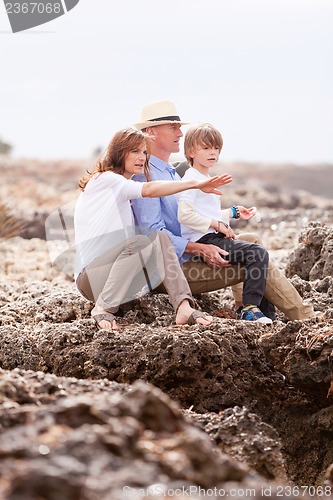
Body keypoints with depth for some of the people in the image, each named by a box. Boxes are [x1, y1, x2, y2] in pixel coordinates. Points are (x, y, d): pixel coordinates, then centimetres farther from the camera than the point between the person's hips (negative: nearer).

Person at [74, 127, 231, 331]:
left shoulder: (123, 195, 24)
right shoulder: (106, 179, -6)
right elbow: (148, 190, -23)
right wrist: (195, 184, -29)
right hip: (90, 277, -8)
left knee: (161, 238, -13)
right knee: (142, 242, -31)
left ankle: (184, 308, -28)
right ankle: (102, 309, -25)